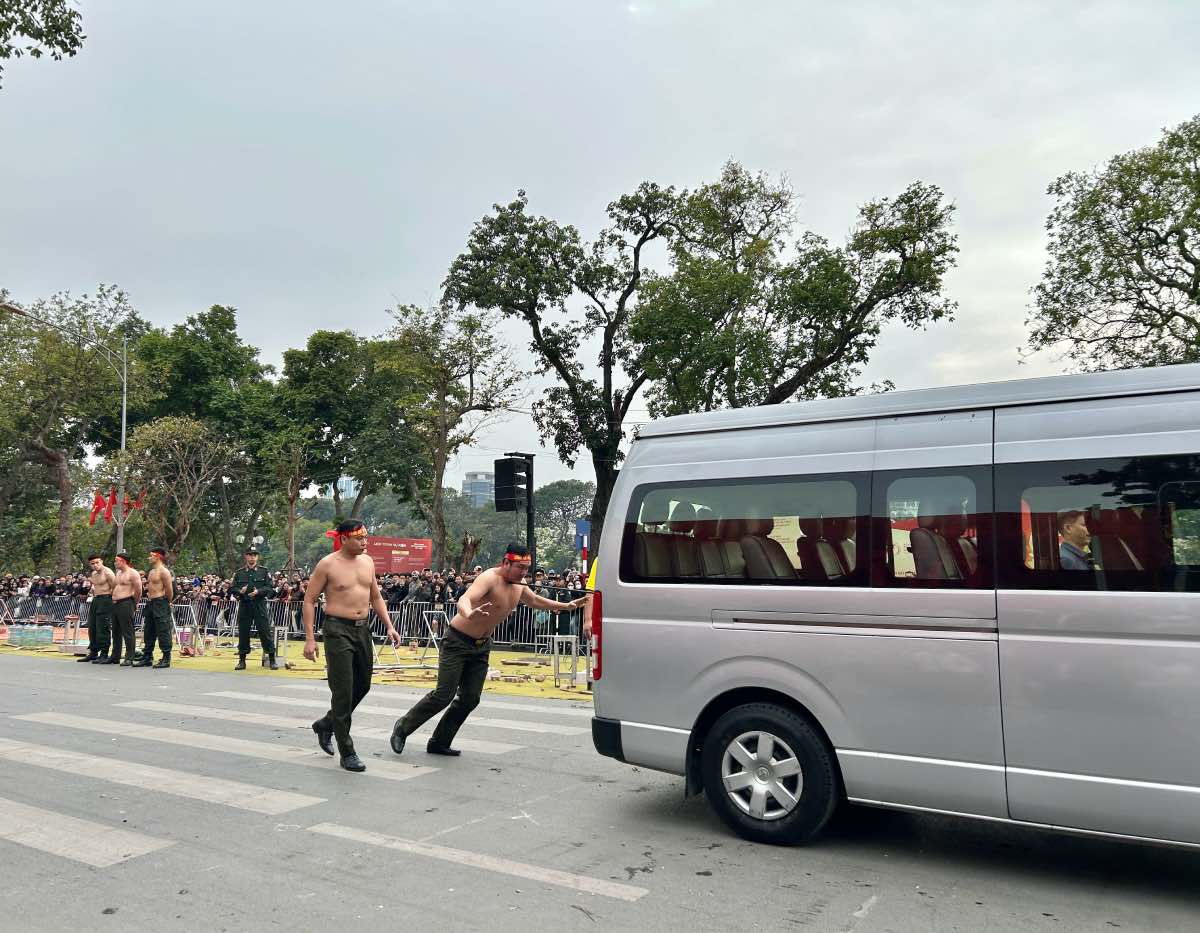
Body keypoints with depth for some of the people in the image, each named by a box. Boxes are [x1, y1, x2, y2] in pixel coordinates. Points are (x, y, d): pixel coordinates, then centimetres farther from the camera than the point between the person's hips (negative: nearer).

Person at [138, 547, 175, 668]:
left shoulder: (163, 571, -13)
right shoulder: (151, 571, 16)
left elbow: (169, 590, -16)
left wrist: (167, 602, -5)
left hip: (160, 603, -10)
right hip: (150, 603, 10)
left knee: (163, 632, -7)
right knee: (148, 632, 13)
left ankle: (166, 659, -4)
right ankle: (147, 657, 20)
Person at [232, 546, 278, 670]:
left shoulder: (264, 571, 5)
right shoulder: (239, 573, 11)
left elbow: (269, 588, -1)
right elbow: (232, 589, 7)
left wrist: (258, 591, -17)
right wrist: (240, 591, -14)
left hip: (259, 605, -2)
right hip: (244, 605, 2)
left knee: (265, 632, -3)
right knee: (243, 633, 5)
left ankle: (272, 660, 3)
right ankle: (242, 661, 16)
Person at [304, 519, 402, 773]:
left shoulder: (367, 561, 9)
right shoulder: (328, 564, -8)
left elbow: (376, 597, 17)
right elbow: (309, 601, -6)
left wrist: (389, 626, 8)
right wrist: (309, 638, -12)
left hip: (363, 629, 7)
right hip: (338, 630, -7)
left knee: (363, 685, 14)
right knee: (343, 692, -5)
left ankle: (325, 724, 37)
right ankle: (347, 753, 4)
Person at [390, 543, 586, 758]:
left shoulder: (519, 586, 2)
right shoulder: (489, 578, -24)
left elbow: (537, 601, 23)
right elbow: (465, 598, -42)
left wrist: (566, 606, 17)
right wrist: (469, 615, -65)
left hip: (482, 645, 8)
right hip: (458, 641, -7)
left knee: (470, 699, 3)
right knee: (444, 695, -9)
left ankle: (439, 743, 17)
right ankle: (403, 727, 11)